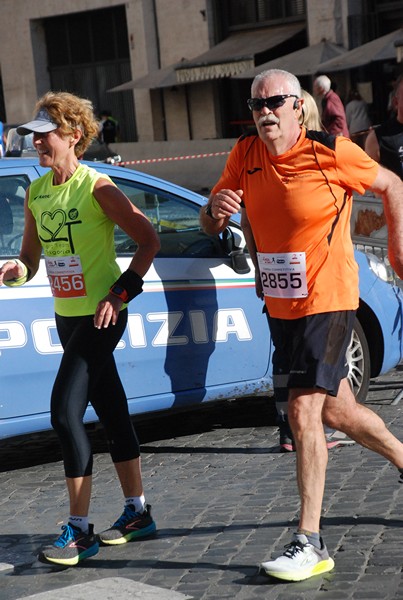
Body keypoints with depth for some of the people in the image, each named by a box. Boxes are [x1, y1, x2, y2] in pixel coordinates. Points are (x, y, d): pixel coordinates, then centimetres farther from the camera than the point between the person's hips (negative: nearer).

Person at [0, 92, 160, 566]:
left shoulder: (96, 187, -14)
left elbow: (148, 239, -12)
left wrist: (121, 292, -15)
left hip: (101, 315, -8)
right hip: (67, 316, 8)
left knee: (65, 412, -13)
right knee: (112, 412, 15)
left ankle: (79, 531, -6)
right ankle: (137, 513, 26)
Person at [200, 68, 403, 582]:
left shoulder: (331, 152, -14)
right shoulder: (245, 154, 0)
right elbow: (209, 225, 5)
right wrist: (217, 209, -18)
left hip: (327, 300, -6)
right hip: (280, 304, 6)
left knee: (304, 411, -15)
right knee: (335, 410, 17)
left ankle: (310, 543, -10)